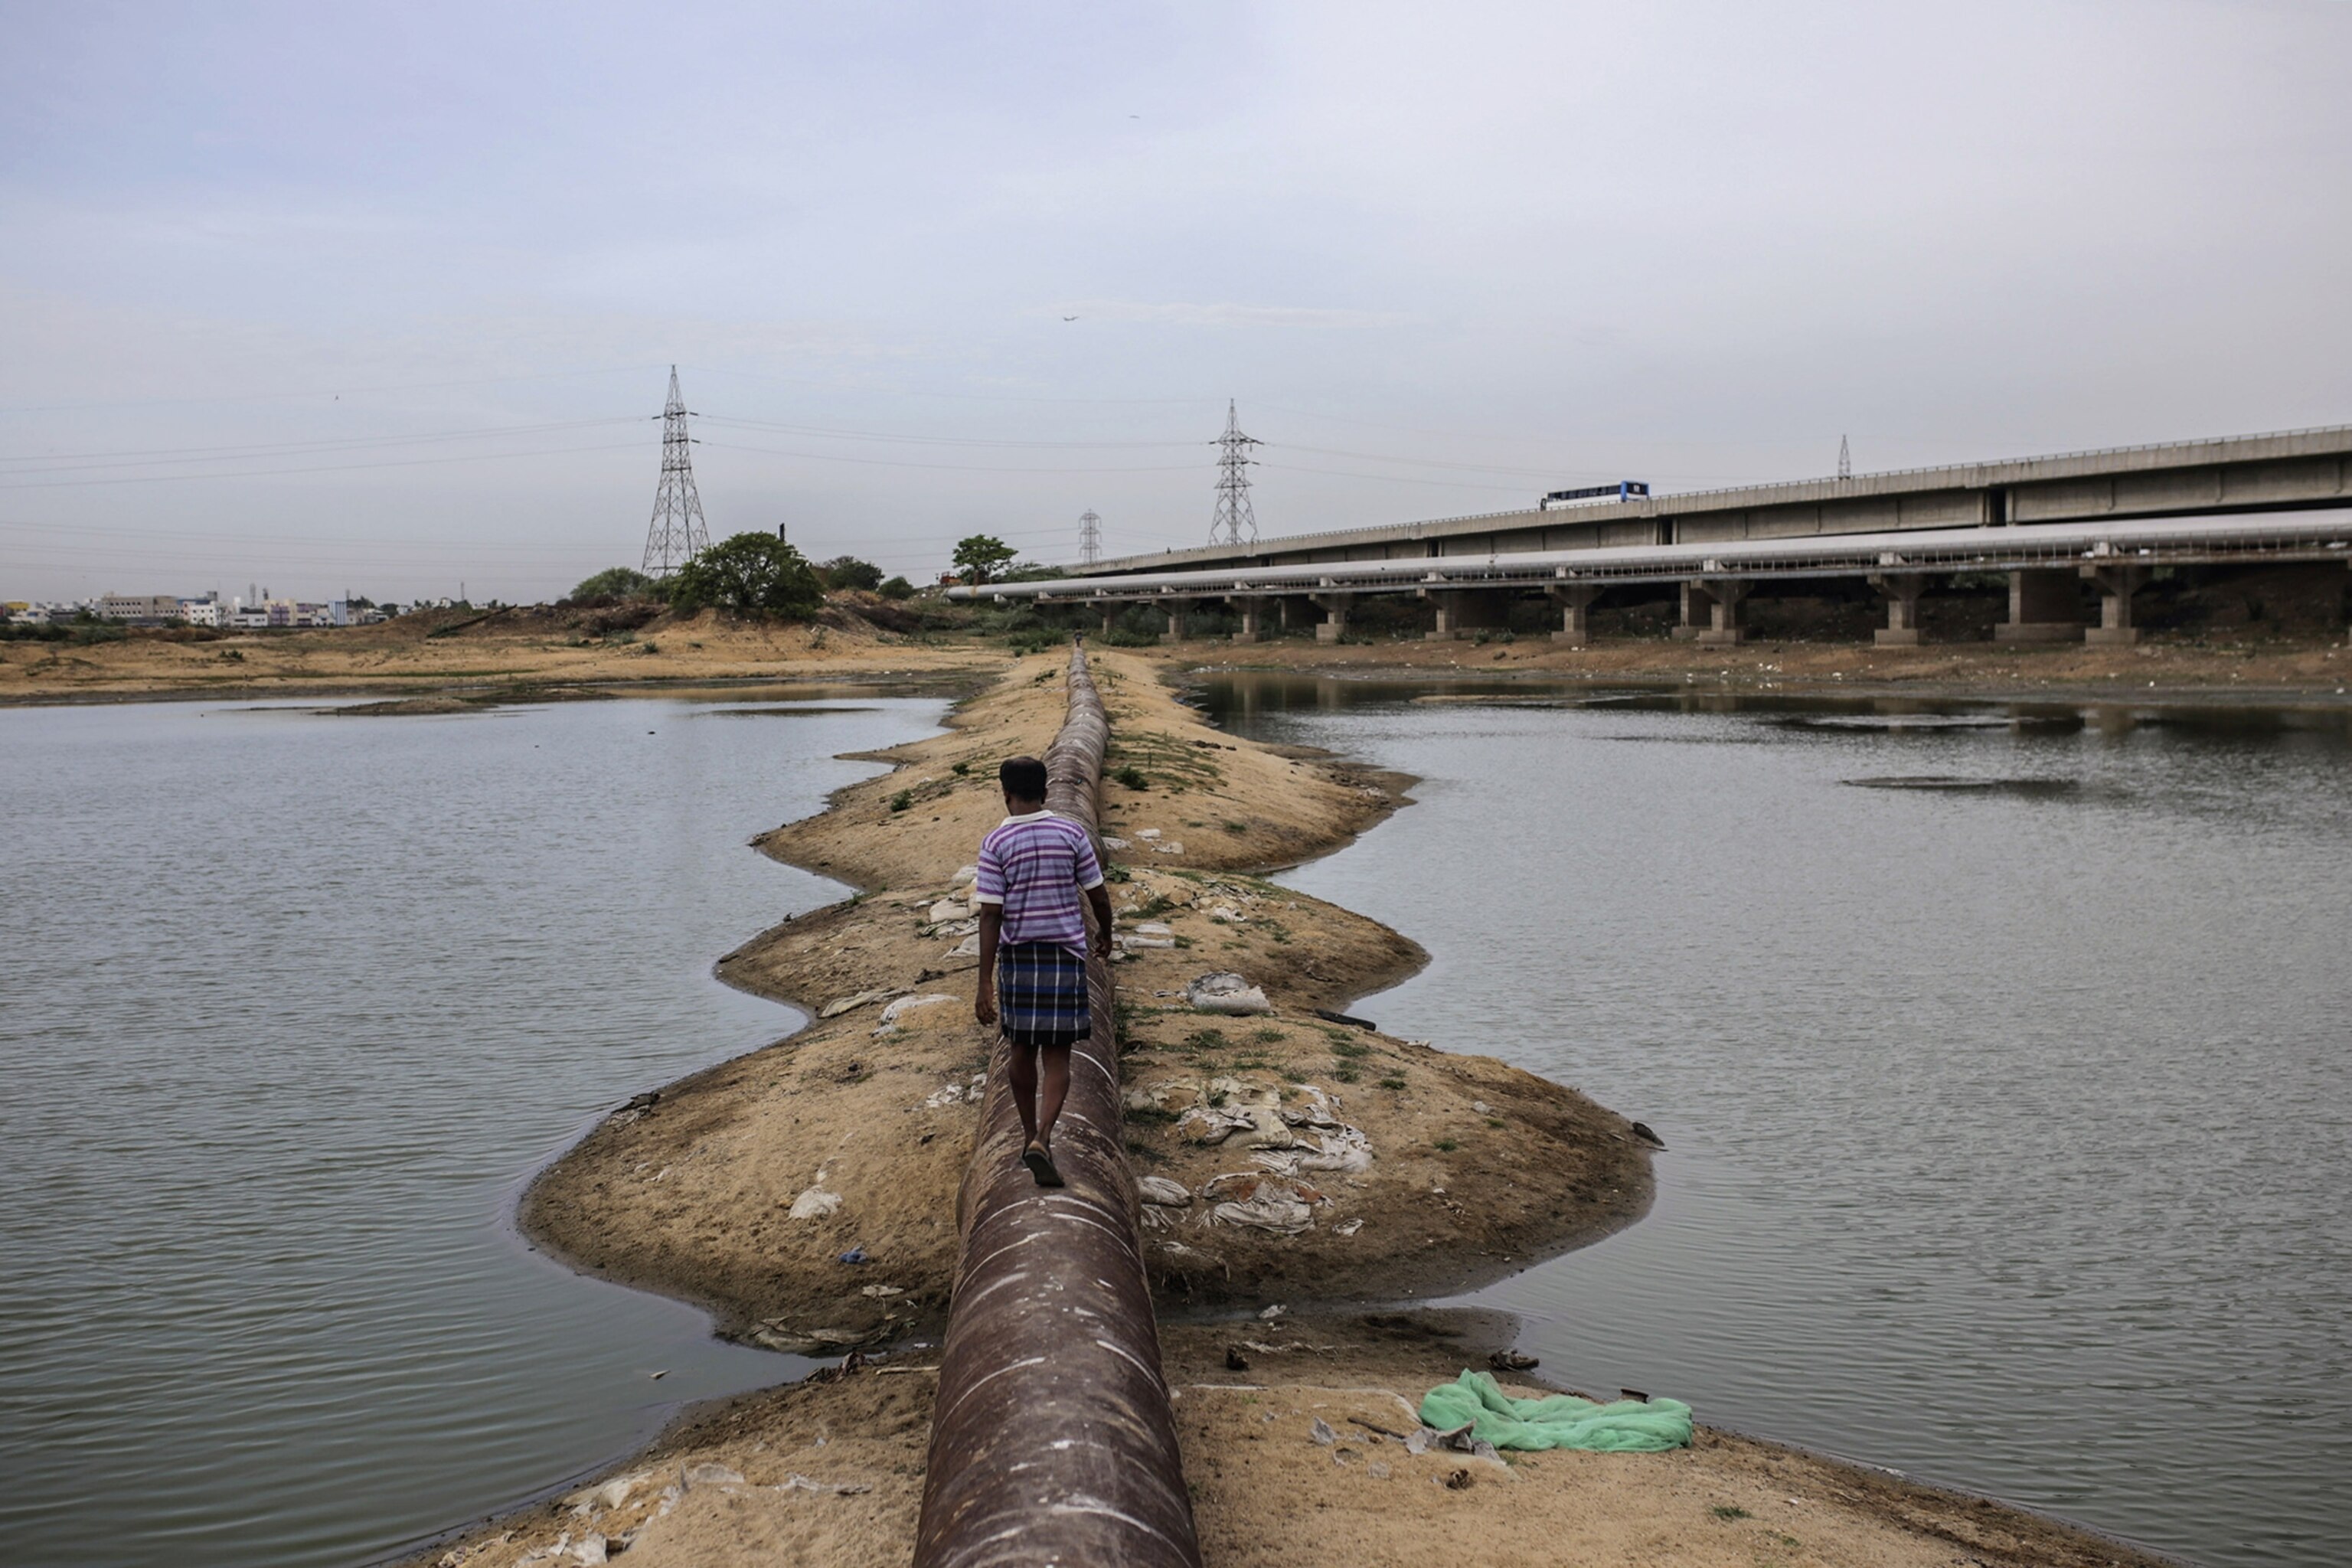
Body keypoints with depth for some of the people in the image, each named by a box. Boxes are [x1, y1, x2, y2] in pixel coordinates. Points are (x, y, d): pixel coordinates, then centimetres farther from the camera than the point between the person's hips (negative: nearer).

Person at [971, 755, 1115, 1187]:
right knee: (1056, 1057, 2)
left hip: (1016, 956, 0)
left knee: (1021, 1049, 18)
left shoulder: (995, 843, -7)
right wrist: (1105, 936, 22)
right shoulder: (1072, 833, -3)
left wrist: (984, 983, -10)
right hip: (1065, 954, 0)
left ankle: (1030, 1135, 30)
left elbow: (990, 915, -11)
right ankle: (1042, 1139, -17)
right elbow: (1098, 895, 2)